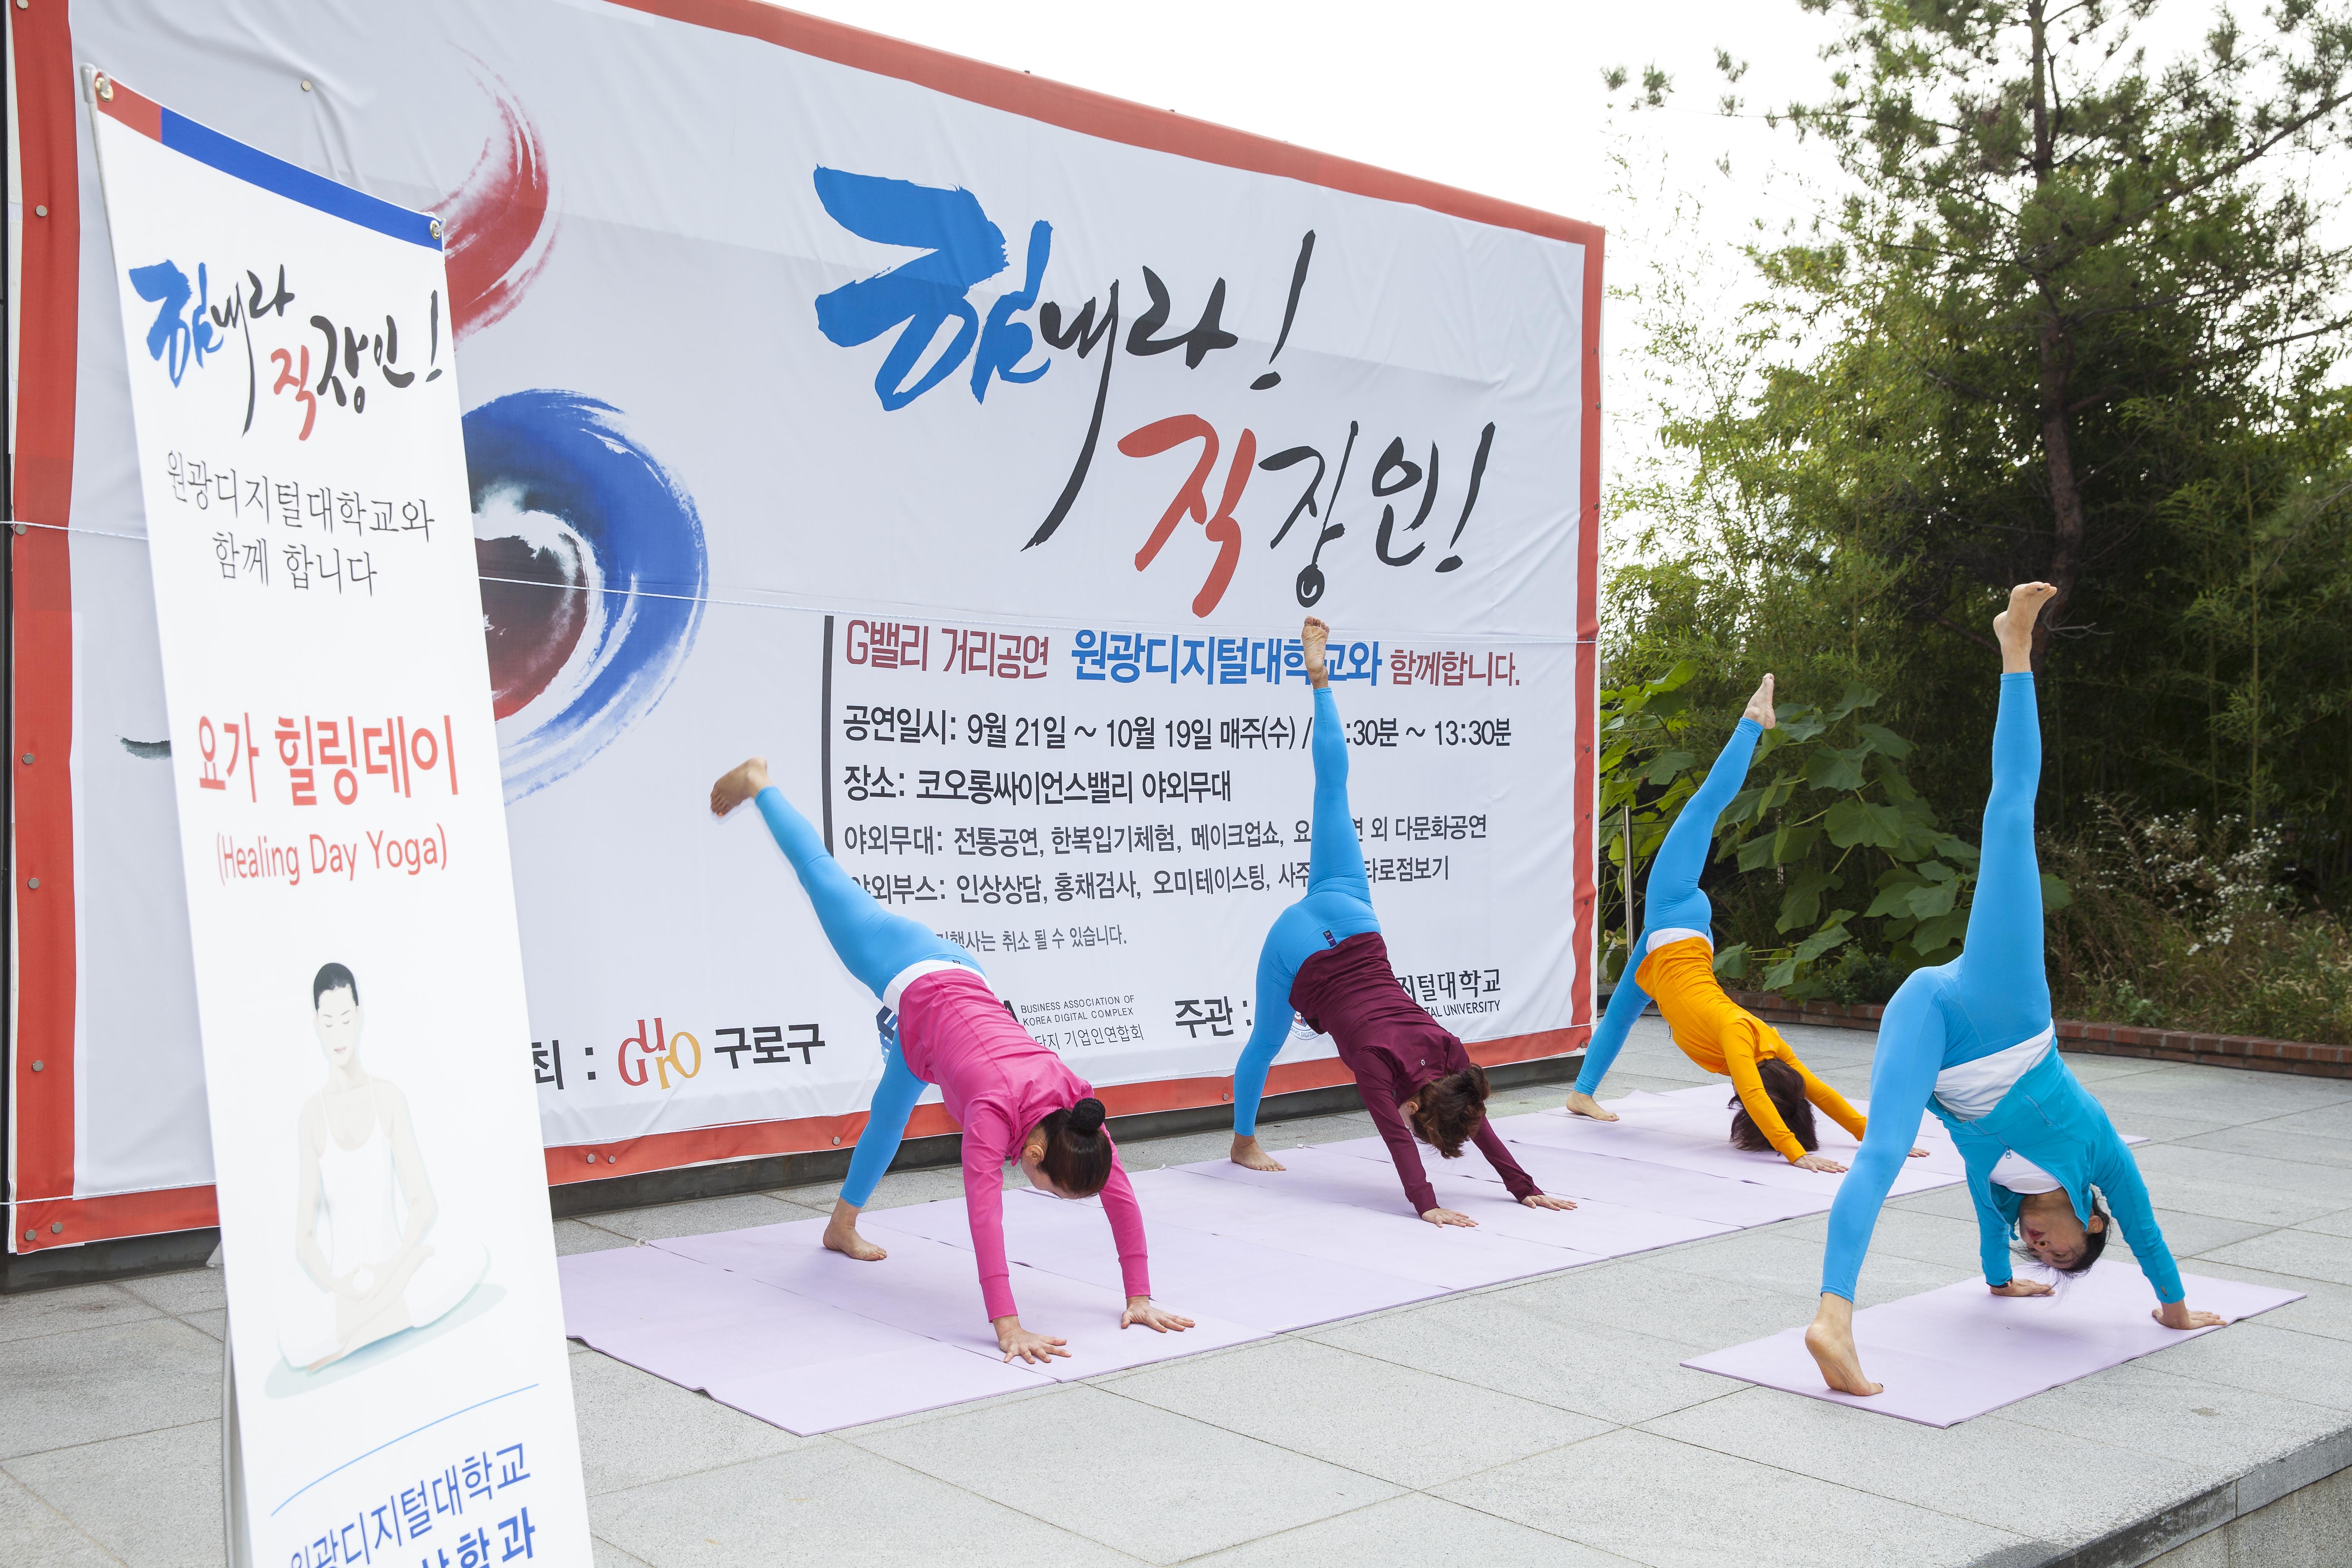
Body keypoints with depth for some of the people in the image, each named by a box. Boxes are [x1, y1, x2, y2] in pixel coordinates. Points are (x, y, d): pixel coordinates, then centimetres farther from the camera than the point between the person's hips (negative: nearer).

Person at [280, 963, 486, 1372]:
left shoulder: (390, 1098, 0)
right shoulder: (312, 1115, -2)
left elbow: (424, 1204, 0)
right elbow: (304, 1239, -2)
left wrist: (393, 1266, -16)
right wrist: (335, 1285, -20)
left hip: (395, 1269, 4)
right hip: (344, 1287, -4)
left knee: (472, 1255, -28)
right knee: (293, 1342, -34)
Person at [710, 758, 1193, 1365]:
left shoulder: (1077, 1103, -28)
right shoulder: (996, 1109, -41)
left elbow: (1120, 1193, -22)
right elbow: (983, 1210, -47)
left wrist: (1140, 1297, -22)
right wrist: (1007, 1326, -51)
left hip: (959, 978, 4)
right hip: (909, 979, -4)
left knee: (891, 1116, 24)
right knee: (826, 880, 18)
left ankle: (843, 1225, 47)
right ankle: (758, 784, 40)